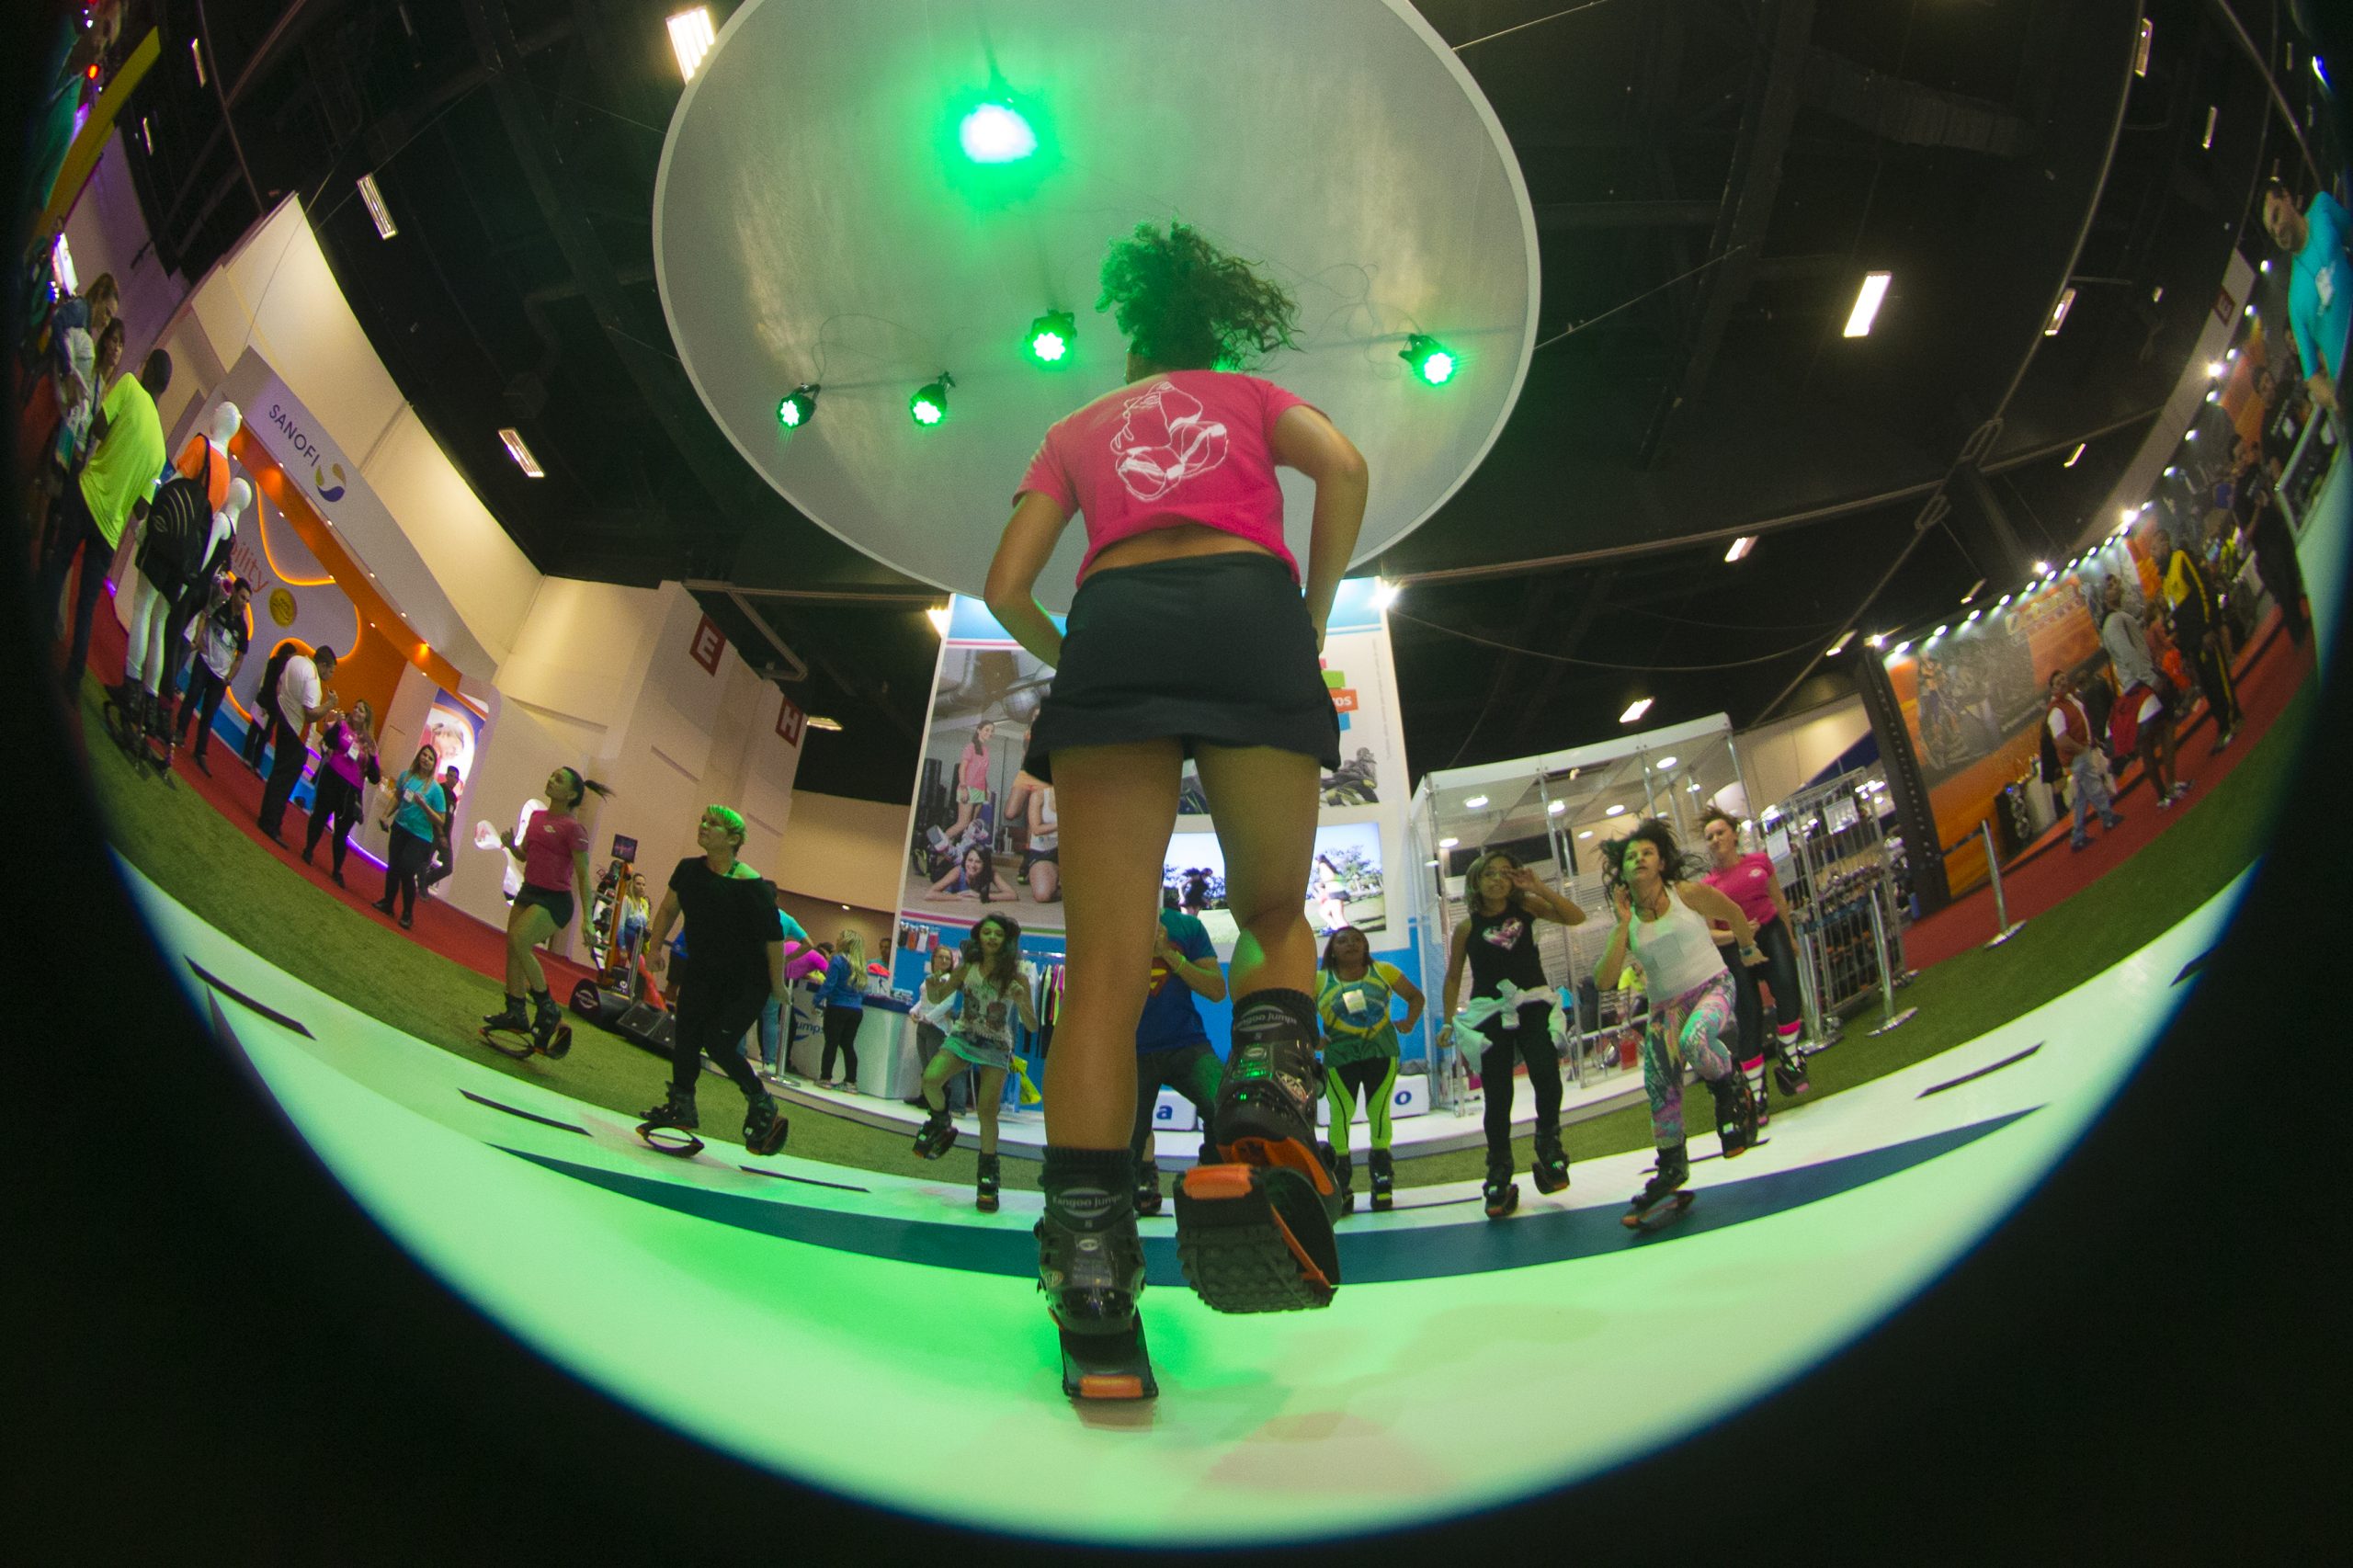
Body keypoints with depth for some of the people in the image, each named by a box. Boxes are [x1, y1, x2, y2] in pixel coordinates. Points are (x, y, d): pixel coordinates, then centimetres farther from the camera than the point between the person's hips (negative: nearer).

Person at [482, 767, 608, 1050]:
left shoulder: (572, 827, -14)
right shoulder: (536, 817, 9)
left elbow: (583, 875, -14)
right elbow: (524, 855, 20)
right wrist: (511, 844, -3)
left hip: (555, 900, -9)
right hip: (528, 892, 9)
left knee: (519, 941, -23)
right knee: (512, 947, 10)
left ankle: (548, 1010, -10)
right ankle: (515, 1013, 24)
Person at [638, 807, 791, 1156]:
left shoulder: (752, 886, -22)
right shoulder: (689, 869, -3)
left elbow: (774, 937, -19)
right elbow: (668, 909, 12)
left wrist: (777, 983, -15)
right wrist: (656, 947, 6)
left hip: (747, 983, -6)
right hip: (704, 973, 6)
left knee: (718, 1043, -10)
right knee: (684, 1035, 0)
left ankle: (762, 1105, 11)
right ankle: (681, 1105, 17)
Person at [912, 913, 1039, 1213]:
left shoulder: (1017, 976, -11)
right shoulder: (967, 967, -4)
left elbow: (1032, 1026, -11)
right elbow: (938, 998, 6)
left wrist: (1022, 1003, -32)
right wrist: (932, 987, -18)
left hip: (996, 1046, -2)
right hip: (963, 1037, 2)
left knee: (988, 1111, -7)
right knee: (931, 1079, -23)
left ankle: (988, 1176, 7)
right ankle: (941, 1124, 7)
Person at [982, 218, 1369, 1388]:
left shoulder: (1077, 429, 31)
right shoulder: (1248, 395, 28)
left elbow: (1007, 585, 19)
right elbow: (1343, 467, 6)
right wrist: (1313, 620, 12)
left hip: (1113, 623, 1)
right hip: (1248, 612, 0)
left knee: (1105, 962, -5)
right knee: (1274, 915, 12)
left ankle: (1089, 1278, -14)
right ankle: (1264, 1128, -19)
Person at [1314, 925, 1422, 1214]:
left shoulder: (1383, 971, 4)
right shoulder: (1319, 980, -1)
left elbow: (1415, 996, 14)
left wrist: (1409, 1023, 0)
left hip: (1382, 1052, 2)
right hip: (1340, 1058, -1)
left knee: (1379, 1112, 5)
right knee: (1341, 1114, -4)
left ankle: (1382, 1178, 18)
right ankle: (1340, 1183, 6)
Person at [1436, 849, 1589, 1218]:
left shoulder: (1525, 908, 3)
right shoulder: (1468, 925, 1)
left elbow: (1576, 917, -6)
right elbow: (1453, 977, 7)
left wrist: (1538, 888, -14)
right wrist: (1449, 1022, 1)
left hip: (1534, 1005, 1)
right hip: (1490, 1012, 0)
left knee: (1547, 1077, -20)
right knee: (1497, 1098, 0)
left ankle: (1549, 1151, 7)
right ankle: (1499, 1179, 12)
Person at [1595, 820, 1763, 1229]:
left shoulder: (1688, 894, -9)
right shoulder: (1628, 921, -2)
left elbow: (1734, 914, 11)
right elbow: (1605, 977, -13)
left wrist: (1748, 950, 25)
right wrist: (1623, 922, -15)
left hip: (1712, 987, -4)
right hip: (1665, 1005, 4)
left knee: (1694, 1039, -35)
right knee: (1659, 1086, -2)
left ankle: (1732, 1090, -2)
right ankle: (1671, 1167, 17)